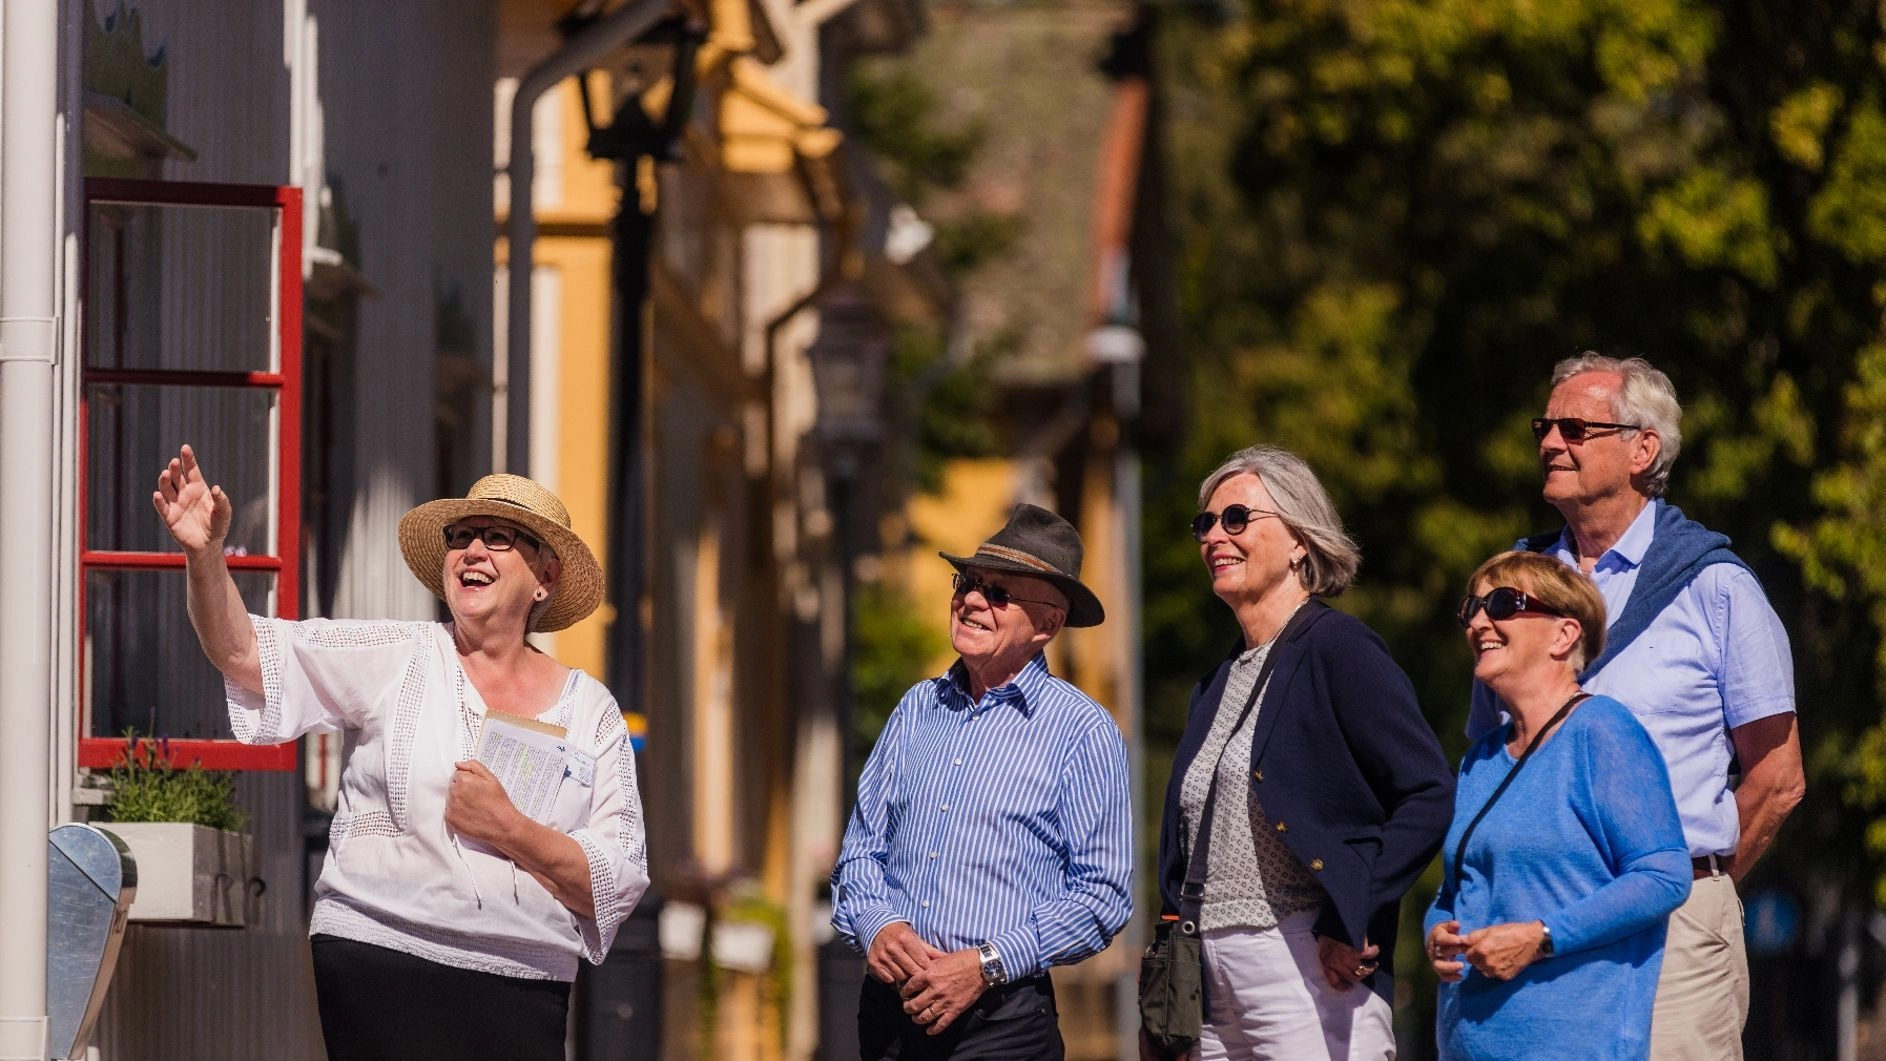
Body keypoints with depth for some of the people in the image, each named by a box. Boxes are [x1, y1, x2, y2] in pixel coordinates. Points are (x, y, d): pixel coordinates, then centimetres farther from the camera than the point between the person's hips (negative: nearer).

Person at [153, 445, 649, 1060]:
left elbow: (617, 886, 3)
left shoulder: (590, 711, 9)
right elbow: (243, 652, -7)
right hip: (381, 971, -2)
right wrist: (204, 556, -24)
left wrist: (508, 830, -11)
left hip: (521, 1000, 2)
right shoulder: (397, 661, 5)